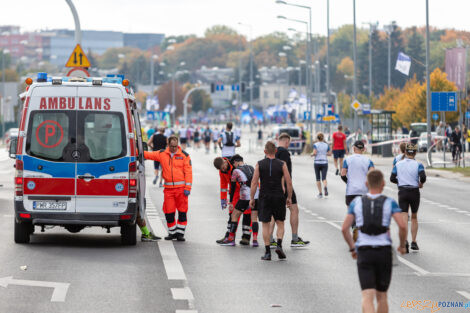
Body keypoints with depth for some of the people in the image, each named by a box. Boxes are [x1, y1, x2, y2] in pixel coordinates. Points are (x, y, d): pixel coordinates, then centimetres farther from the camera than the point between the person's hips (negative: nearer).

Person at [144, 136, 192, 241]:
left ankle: (180, 233, 9)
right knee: (168, 212, 3)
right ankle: (172, 232, 18)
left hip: (181, 188, -2)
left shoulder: (184, 155, 1)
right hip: (168, 188, 2)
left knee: (182, 212, 0)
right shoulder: (162, 154, 7)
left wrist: (187, 188, -9)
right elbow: (147, 155, 10)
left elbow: (188, 172, -2)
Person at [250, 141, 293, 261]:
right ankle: (279, 245, -8)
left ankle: (267, 252, 1)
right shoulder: (282, 164, -1)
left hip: (264, 197, 0)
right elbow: (289, 182, -2)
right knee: (280, 223, 12)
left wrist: (252, 198, 3)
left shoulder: (259, 164, -1)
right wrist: (289, 197, 9)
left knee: (266, 225, 5)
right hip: (279, 197, 0)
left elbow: (254, 182, -4)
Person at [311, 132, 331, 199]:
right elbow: (329, 153, 6)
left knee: (318, 178, 11)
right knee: (324, 178, -3)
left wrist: (312, 154, 5)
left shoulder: (315, 145, -5)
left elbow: (314, 153, -17)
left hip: (317, 163, -1)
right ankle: (325, 186, -35)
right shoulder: (326, 145, 4)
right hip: (324, 162, 1)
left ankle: (320, 193, 10)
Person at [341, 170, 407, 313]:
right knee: (382, 296, 17)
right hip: (384, 252, 0)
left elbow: (344, 228, 1)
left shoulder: (356, 202, 5)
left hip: (364, 253, 0)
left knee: (367, 297, -9)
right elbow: (402, 226, -11)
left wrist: (352, 248, 16)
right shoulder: (389, 203, 0)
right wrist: (402, 245, 7)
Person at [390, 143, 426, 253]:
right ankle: (413, 242, 16)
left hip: (402, 192, 0)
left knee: (404, 218, -3)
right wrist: (421, 184, 2)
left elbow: (392, 178, 1)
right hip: (414, 192, 0)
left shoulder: (398, 164, 1)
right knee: (414, 217, 16)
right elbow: (423, 177, -18)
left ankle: (405, 241, -22)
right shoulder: (418, 164, -6)